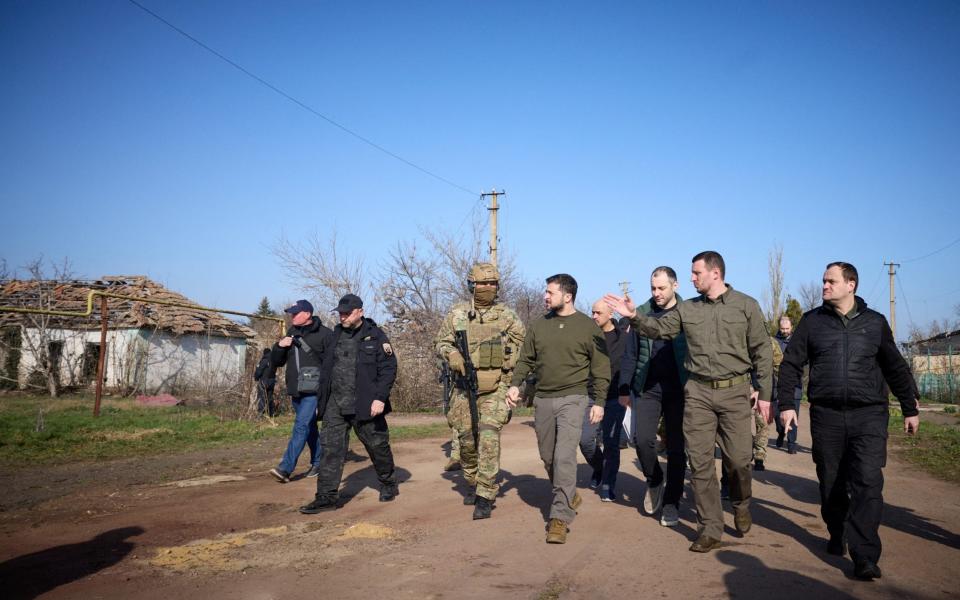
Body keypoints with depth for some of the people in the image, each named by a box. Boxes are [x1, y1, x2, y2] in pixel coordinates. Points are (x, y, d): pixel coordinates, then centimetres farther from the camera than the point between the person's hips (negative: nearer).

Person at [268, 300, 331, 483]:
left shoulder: (324, 334, -7)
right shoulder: (292, 334, 13)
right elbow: (276, 362, 16)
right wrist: (279, 346, -4)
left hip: (314, 390, -7)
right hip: (295, 390, 7)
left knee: (301, 426, -14)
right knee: (310, 428, 15)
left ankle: (285, 468, -15)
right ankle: (318, 462, 27)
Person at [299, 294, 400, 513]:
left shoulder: (375, 336, -6)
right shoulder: (336, 334, 11)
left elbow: (388, 368, -10)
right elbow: (326, 366, 17)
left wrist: (380, 398, -18)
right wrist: (324, 399, 14)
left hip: (365, 405, -4)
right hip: (336, 404, 5)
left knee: (378, 446, 9)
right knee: (331, 448, -2)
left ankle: (389, 486, 31)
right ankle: (326, 497, 3)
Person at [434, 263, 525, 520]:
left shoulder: (507, 316, 1)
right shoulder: (457, 314, 4)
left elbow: (524, 344, 8)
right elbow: (440, 342, 11)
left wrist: (514, 379, -1)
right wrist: (451, 354, -12)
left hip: (495, 388, -2)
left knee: (489, 438, -14)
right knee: (466, 440, 11)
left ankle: (486, 496, -7)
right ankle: (474, 484, 34)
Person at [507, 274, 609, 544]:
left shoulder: (588, 326, -2)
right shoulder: (539, 325, 8)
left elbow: (600, 367, 0)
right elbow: (526, 359, 13)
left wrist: (599, 402, -4)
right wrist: (515, 384, -2)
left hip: (572, 399, -5)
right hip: (543, 400, 5)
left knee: (564, 456, -15)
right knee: (548, 457, 13)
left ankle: (560, 516, -8)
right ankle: (569, 497, 35)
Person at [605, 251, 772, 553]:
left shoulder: (746, 306, 0)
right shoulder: (687, 309, 7)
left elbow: (761, 352, 1)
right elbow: (658, 328, 4)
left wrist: (764, 394, 0)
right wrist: (634, 316, -14)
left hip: (734, 392, -2)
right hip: (698, 392, 2)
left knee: (738, 459, 1)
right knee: (700, 462, 3)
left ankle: (741, 505, 35)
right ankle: (710, 529, 14)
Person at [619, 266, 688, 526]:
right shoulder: (641, 313, 6)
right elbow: (631, 354, 9)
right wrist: (625, 388, 6)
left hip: (679, 390, -1)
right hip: (647, 388, 2)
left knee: (676, 446, 4)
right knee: (643, 440, -7)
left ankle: (671, 502, 19)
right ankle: (654, 482, 22)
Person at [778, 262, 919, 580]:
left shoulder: (875, 322, 7)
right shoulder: (812, 321, 6)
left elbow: (896, 369, 15)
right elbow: (791, 364, 4)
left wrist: (910, 409, 16)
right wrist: (786, 404, -5)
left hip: (869, 414, -1)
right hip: (826, 414, 1)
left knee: (868, 483, -10)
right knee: (831, 483, 9)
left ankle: (864, 557, -7)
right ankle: (837, 536, 29)